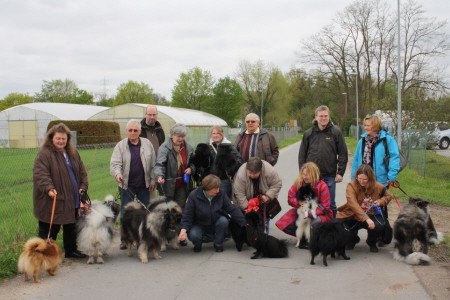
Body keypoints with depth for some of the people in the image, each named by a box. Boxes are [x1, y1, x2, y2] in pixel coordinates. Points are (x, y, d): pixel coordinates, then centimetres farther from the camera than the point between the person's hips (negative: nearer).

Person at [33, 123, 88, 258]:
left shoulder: (73, 153, 12)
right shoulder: (44, 154, -11)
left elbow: (82, 172, 17)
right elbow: (40, 174, -21)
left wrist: (83, 186, 3)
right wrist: (49, 188, -35)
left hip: (71, 200, 7)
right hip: (52, 200, -7)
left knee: (71, 227, 17)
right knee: (50, 229, -1)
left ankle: (71, 250, 31)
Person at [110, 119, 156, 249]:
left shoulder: (147, 144, 3)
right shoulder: (120, 146, -2)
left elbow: (153, 164, 7)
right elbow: (115, 164, -11)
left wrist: (152, 180, 4)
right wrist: (117, 174, -31)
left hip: (144, 185, 2)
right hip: (127, 185, -2)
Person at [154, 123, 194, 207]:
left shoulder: (188, 148, 6)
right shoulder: (165, 147, -11)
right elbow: (159, 164, -21)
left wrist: (191, 169, -2)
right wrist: (159, 176, -39)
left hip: (182, 185, 4)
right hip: (169, 185, -4)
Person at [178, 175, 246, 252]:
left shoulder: (221, 194, -13)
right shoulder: (194, 196, -19)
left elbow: (233, 209, -14)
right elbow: (187, 215, -17)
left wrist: (244, 224, -20)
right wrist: (184, 229, -34)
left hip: (216, 224, 2)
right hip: (199, 225, -2)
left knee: (223, 221, -30)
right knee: (193, 235, -33)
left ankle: (218, 244, -5)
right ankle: (198, 244, 7)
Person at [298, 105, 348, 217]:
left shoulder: (336, 132, 0)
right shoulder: (308, 133, 5)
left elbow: (343, 154, 0)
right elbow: (302, 155, 8)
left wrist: (340, 172, -5)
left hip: (330, 176, -1)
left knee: (330, 204, 7)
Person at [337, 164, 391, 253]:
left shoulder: (378, 186, -6)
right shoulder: (351, 186, -17)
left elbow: (387, 196, 15)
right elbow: (353, 204, -29)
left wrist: (380, 201, -9)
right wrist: (366, 219, -40)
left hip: (370, 215, 1)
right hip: (353, 216, -1)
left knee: (379, 225, -31)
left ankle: (372, 243, 8)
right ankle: (352, 239, 13)